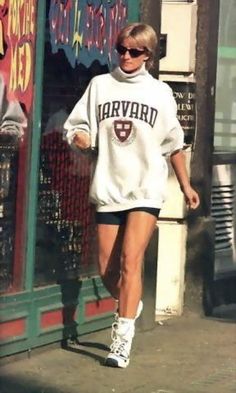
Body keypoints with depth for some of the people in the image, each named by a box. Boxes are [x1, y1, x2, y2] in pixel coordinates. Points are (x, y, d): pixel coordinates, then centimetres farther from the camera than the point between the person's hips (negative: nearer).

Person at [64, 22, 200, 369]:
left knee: (130, 261, -16)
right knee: (107, 270, 6)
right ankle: (130, 307, 37)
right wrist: (79, 136, -18)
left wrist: (185, 185, 17)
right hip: (108, 188, 2)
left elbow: (173, 144, 14)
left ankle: (123, 339, -17)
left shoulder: (160, 93, 5)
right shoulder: (100, 85, 6)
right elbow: (78, 126, 5)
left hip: (146, 189, -2)